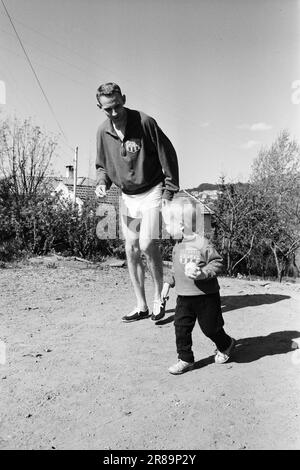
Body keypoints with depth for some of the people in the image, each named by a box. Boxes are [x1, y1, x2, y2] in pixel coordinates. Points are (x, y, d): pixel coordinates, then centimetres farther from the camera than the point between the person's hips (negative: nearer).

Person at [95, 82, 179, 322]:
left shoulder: (145, 122, -14)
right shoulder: (103, 131, 2)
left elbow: (168, 156, -9)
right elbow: (102, 165, 15)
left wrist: (169, 193, -10)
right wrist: (102, 183, -6)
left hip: (151, 192, -5)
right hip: (127, 197, 6)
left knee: (148, 245, -15)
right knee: (131, 251, 4)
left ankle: (159, 298, 10)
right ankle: (141, 306, 16)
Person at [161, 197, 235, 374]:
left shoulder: (202, 244, -19)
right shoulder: (178, 246, 5)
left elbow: (217, 263, -15)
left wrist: (202, 273, -28)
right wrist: (168, 282, 13)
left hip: (206, 295, -6)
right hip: (184, 297, 6)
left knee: (210, 327, 10)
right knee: (181, 328, 3)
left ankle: (226, 345, 40)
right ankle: (185, 359, 19)